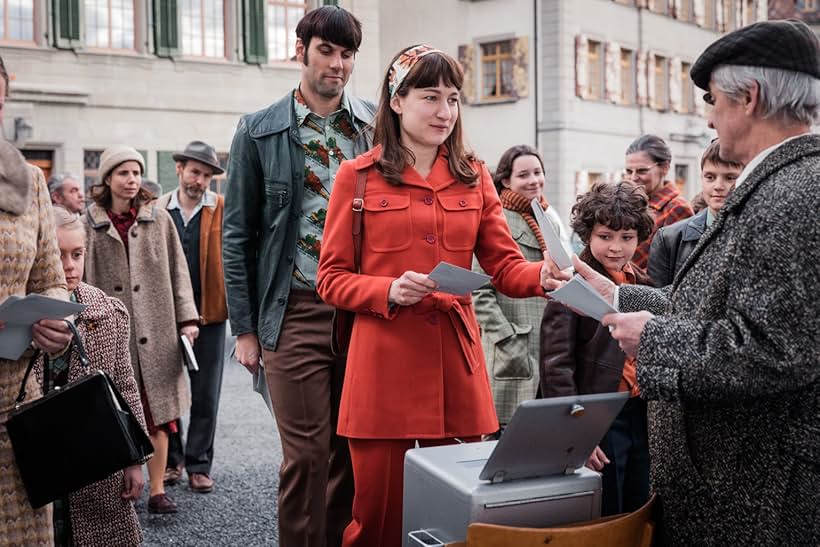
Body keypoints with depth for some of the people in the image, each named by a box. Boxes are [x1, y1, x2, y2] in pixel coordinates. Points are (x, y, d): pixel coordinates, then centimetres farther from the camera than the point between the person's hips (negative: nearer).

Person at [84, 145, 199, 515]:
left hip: (155, 332, 1)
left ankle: (157, 491, 10)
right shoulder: (92, 224, 3)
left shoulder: (159, 218, 6)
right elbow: (85, 280, 4)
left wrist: (187, 318, 0)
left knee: (157, 413, 2)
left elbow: (177, 272, 6)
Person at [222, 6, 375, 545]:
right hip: (296, 313, -2)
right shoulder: (259, 132, 3)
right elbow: (238, 235, 4)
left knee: (354, 451, 8)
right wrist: (245, 328, 0)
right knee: (307, 455, 0)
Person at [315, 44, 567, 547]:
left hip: (456, 358, 3)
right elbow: (332, 280, 2)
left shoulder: (474, 177, 10)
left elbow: (505, 266, 5)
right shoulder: (358, 176, 1)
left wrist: (543, 275, -16)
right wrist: (389, 292, -16)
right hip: (385, 361, -3)